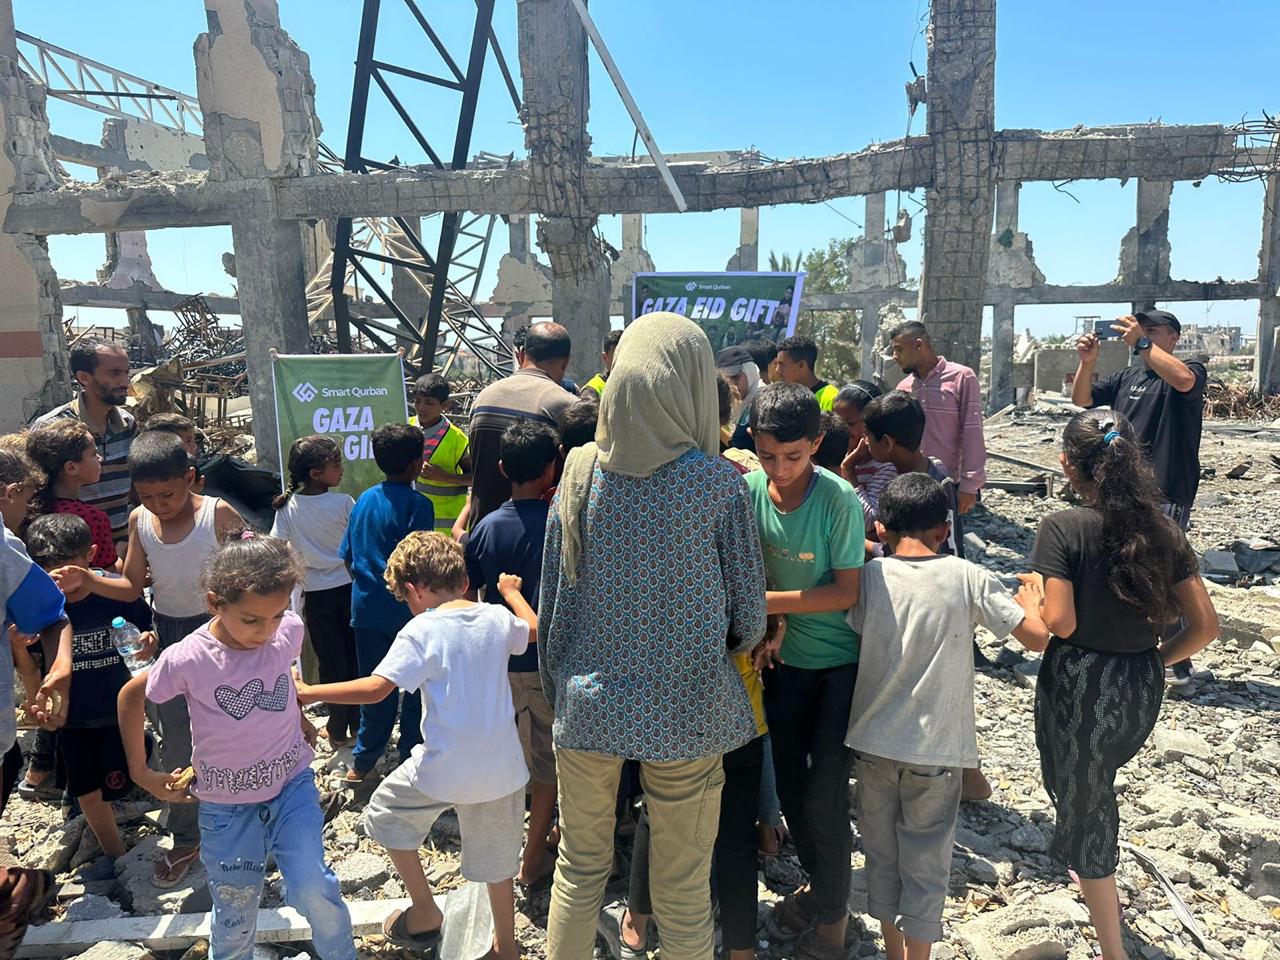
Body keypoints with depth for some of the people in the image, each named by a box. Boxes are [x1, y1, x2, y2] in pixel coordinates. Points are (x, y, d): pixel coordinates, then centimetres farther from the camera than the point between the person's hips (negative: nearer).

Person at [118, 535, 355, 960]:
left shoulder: (289, 631, -16)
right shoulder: (186, 660, -22)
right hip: (226, 804, 0)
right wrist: (142, 773, 3)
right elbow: (131, 696, -1)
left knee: (312, 889, -15)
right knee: (235, 916, 14)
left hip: (291, 785, 1)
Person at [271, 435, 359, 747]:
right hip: (349, 587, -1)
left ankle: (338, 730, 19)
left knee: (331, 661, 11)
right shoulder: (344, 502, -14)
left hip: (316, 594, 1)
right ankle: (358, 724, 24)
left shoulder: (287, 507, -9)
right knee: (355, 656, 14)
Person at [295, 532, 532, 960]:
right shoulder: (498, 617, 2)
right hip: (502, 767, 5)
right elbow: (533, 630, 24)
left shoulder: (421, 631, -13)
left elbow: (376, 688, -21)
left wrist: (309, 693, -11)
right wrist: (511, 591, 39)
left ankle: (425, 912, 31)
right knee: (496, 861, 21)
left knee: (386, 813, 25)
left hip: (444, 768, -4)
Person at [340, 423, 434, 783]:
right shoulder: (417, 504, -14)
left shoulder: (365, 499, 5)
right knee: (417, 686, 10)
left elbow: (348, 557, 10)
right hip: (407, 611, -6)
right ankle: (410, 758, 18)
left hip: (366, 608, 6)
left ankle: (362, 761, 27)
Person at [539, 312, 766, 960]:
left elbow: (553, 596, 1)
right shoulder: (716, 482, -13)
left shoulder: (580, 471, -6)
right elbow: (748, 611, -5)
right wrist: (740, 642, 17)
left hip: (586, 704, 3)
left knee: (580, 865, 20)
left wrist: (556, 688, 14)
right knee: (683, 886, 14)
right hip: (685, 708, -2)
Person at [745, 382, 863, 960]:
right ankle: (817, 884, 40)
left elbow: (848, 591, -18)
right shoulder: (749, 488, -10)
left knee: (824, 795, -1)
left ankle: (833, 913, 25)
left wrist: (768, 602, -25)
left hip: (841, 660, -4)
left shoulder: (839, 500, -21)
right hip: (785, 657, 4)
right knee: (789, 787, 13)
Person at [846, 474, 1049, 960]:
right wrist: (1031, 603, 14)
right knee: (926, 866, 13)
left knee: (881, 857, 20)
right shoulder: (968, 578, -9)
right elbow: (1038, 637, -8)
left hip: (872, 742, 2)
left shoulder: (870, 575, -7)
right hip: (935, 749, -2)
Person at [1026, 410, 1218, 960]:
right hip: (1143, 690, 6)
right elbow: (1205, 626, -1)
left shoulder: (1063, 528, -16)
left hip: (1080, 685, -6)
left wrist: (1032, 591, -2)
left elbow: (1060, 622, -21)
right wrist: (1154, 661, 12)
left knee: (1083, 812, 11)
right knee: (1096, 789, 30)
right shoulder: (1162, 531, 0)